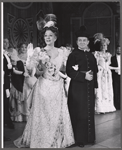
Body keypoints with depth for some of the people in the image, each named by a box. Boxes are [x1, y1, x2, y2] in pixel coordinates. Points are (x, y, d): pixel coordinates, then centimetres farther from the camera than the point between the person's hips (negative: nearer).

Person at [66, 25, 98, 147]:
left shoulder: (91, 56, 11)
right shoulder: (73, 55, -6)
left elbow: (95, 71, 15)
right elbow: (69, 72, -14)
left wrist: (95, 85, 9)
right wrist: (83, 76, -20)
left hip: (89, 88, 5)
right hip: (77, 88, -5)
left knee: (89, 113, 11)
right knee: (79, 114, 0)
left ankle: (89, 138, 25)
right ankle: (79, 139, 14)